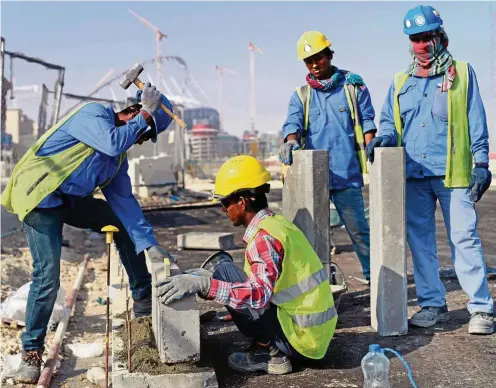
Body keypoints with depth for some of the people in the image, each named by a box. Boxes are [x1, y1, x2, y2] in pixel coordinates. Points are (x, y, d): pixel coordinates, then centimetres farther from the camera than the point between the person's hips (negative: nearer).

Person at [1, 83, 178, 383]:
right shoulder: (94, 113, -10)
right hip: (39, 199, -8)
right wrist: (144, 117, -14)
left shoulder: (120, 156, 12)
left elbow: (123, 200, 8)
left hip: (73, 200, 8)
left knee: (125, 222, 8)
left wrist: (149, 243, 1)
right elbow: (113, 142, -30)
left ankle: (144, 299, 19)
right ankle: (32, 352, -1)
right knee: (48, 276, -16)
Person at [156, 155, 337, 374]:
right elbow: (259, 282, 20)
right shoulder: (276, 224, 11)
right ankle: (273, 347, 10)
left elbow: (258, 294, -32)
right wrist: (209, 277, 19)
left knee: (225, 272, -10)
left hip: (300, 337, -9)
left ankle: (267, 351, -5)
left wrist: (203, 284, -33)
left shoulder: (264, 237, -19)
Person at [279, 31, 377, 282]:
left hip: (347, 173, -2)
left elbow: (367, 121, 6)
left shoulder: (353, 86, 9)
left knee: (358, 229, 0)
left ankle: (374, 277, 12)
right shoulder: (301, 95, 14)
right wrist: (291, 140, -24)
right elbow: (293, 122, -1)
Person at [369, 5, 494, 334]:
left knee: (464, 238, -6)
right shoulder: (401, 82, 15)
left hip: (453, 172, -4)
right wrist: (385, 137, -9)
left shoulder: (462, 73, 5)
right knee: (420, 241, 6)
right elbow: (389, 120, 15)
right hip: (414, 175, 4)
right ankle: (433, 304, 16)